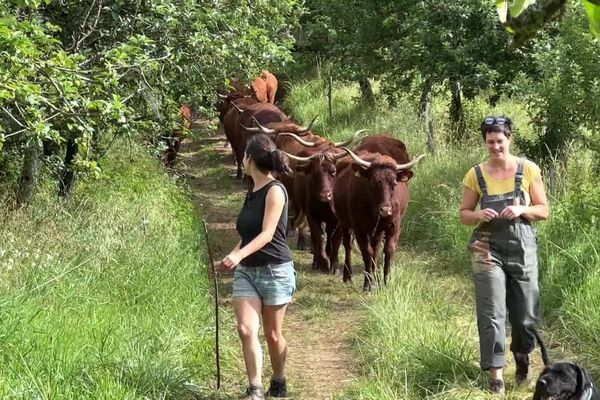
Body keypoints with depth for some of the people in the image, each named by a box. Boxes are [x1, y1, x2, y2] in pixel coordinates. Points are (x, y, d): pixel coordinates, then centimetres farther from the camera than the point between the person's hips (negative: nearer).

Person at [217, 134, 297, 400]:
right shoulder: (252, 192, 12)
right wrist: (231, 258, 10)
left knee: (273, 335, 6)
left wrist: (239, 254, -32)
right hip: (246, 271, 6)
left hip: (275, 270, -6)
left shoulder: (275, 191, -11)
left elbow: (267, 233, -20)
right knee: (246, 329, -11)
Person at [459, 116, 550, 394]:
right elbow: (464, 214, 6)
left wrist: (522, 210, -17)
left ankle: (522, 356, 38)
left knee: (526, 313, 8)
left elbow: (544, 210, 2)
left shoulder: (528, 170, -1)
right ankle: (495, 374, -1)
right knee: (492, 314, -7)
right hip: (488, 250, -1)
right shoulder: (476, 174, 0)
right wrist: (479, 215, -15)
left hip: (523, 249, 1)